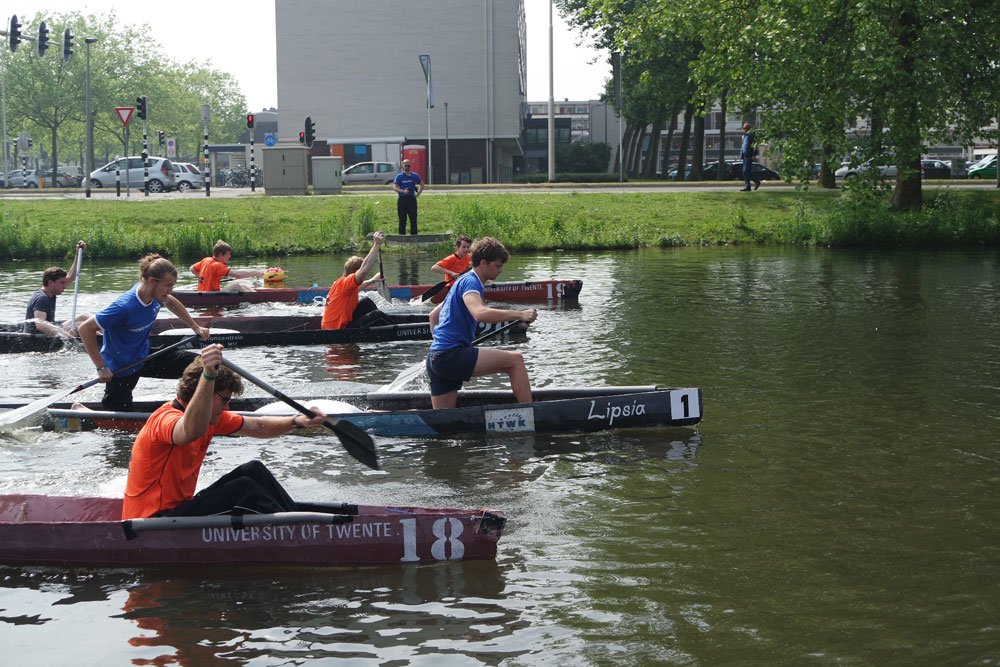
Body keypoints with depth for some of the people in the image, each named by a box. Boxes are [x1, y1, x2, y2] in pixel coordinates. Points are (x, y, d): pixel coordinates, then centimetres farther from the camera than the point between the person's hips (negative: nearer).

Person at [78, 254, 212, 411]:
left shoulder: (154, 294, -10)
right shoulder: (125, 307, -33)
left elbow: (171, 302, 18)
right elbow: (85, 329, -30)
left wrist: (195, 327, 16)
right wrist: (101, 367, -29)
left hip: (143, 356, 8)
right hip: (121, 368, -8)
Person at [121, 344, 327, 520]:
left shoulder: (208, 416, 7)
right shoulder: (165, 418, -23)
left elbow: (258, 427, 17)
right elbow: (192, 431, -49)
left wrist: (297, 421, 1)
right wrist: (208, 376, -62)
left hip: (180, 507, 10)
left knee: (254, 471, 2)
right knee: (242, 489, -21)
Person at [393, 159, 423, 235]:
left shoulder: (415, 175, 9)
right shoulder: (399, 176, 1)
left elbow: (422, 185, 19)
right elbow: (395, 187, -6)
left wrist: (418, 194, 7)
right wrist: (403, 191, -21)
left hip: (412, 199, 2)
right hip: (402, 199, -2)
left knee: (413, 218, 2)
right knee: (402, 219, 0)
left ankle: (414, 234, 8)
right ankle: (402, 234, 6)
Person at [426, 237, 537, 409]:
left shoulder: (461, 282, 25)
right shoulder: (470, 281, -8)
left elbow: (434, 315, 35)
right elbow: (480, 313, -29)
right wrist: (519, 314, -32)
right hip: (451, 356, -11)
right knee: (515, 359, -14)